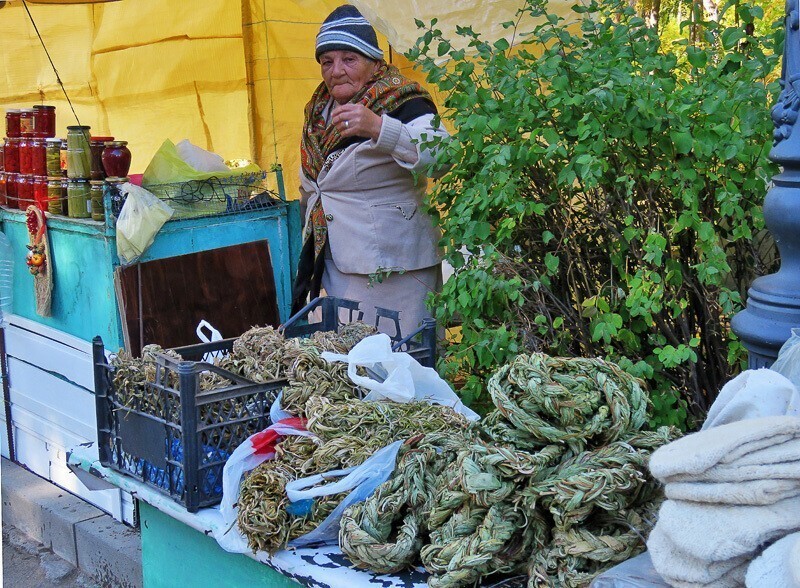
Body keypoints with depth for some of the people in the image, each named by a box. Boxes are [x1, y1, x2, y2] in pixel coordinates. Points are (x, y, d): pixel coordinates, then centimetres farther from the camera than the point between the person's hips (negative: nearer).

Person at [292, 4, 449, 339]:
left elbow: (440, 155, -31)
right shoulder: (319, 111, 12)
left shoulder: (402, 104, -11)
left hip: (392, 272, -7)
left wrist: (377, 127, -44)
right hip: (334, 268, 7)